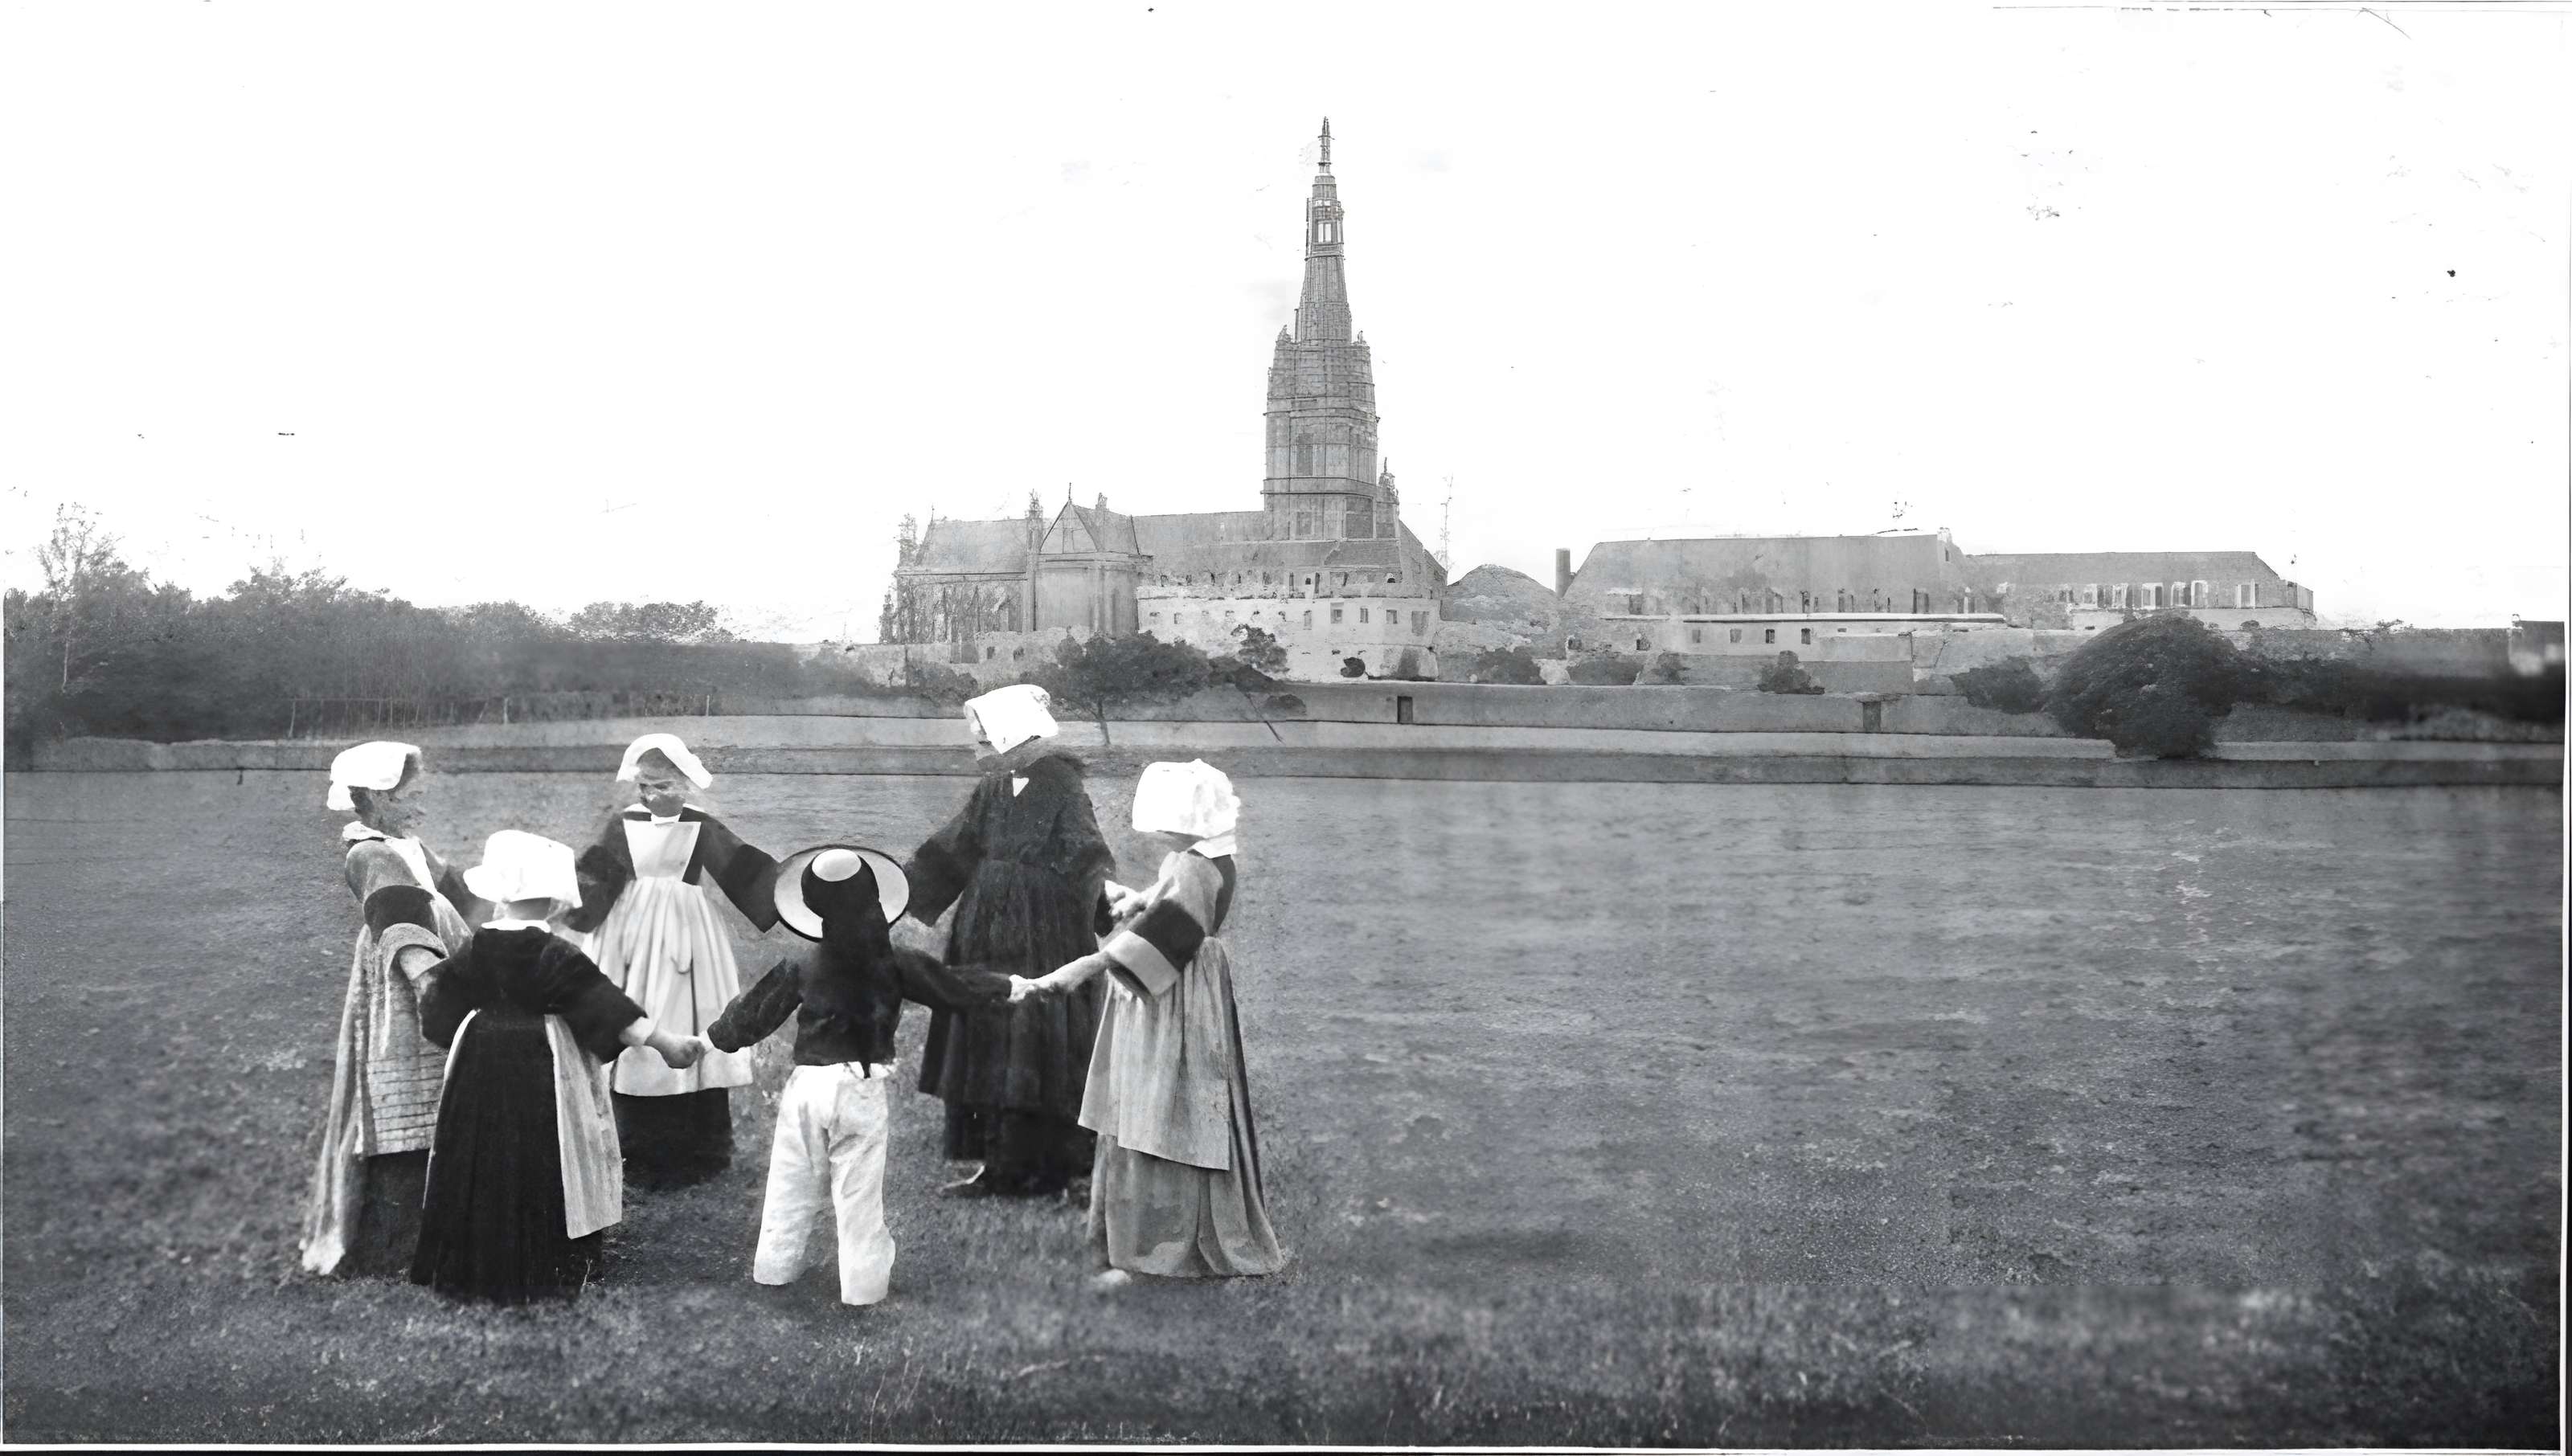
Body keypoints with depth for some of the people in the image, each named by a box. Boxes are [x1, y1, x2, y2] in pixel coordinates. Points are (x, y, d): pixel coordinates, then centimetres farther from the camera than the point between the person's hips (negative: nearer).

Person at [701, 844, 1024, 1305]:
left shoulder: (800, 967, -3)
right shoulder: (895, 964, -6)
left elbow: (755, 1012, 5)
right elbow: (954, 987, 2)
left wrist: (708, 1040, 21)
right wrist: (1008, 986, 17)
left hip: (806, 1082, 2)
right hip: (862, 1089, -2)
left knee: (792, 1182, 15)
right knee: (859, 1192, 6)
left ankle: (775, 1266, 25)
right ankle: (863, 1282, 11)